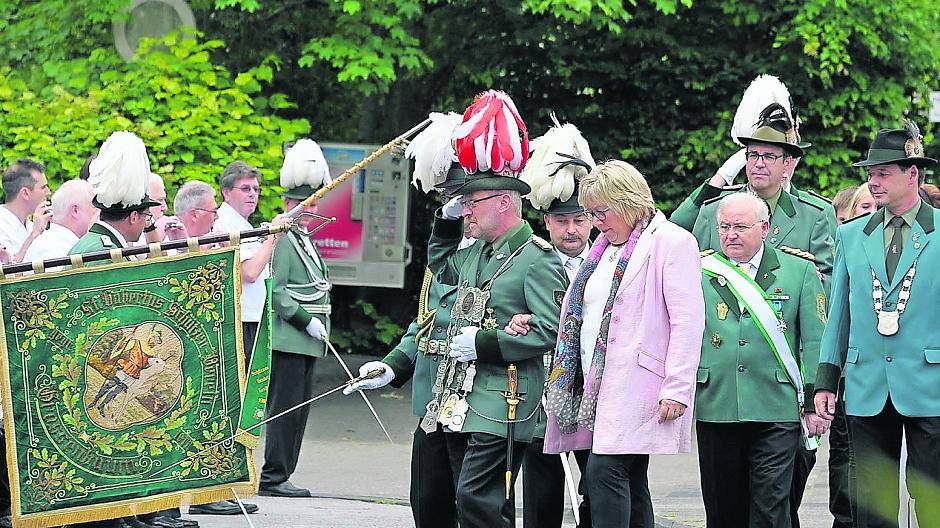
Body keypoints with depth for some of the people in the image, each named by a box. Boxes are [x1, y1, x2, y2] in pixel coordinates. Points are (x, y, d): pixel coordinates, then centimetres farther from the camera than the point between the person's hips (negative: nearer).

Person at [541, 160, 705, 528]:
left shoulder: (672, 242, -5)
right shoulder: (605, 248, 22)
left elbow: (687, 320, -12)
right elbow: (580, 315, 28)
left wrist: (676, 389, -19)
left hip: (637, 383, -8)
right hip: (598, 383, 8)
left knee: (605, 470, -18)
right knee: (630, 481, 8)